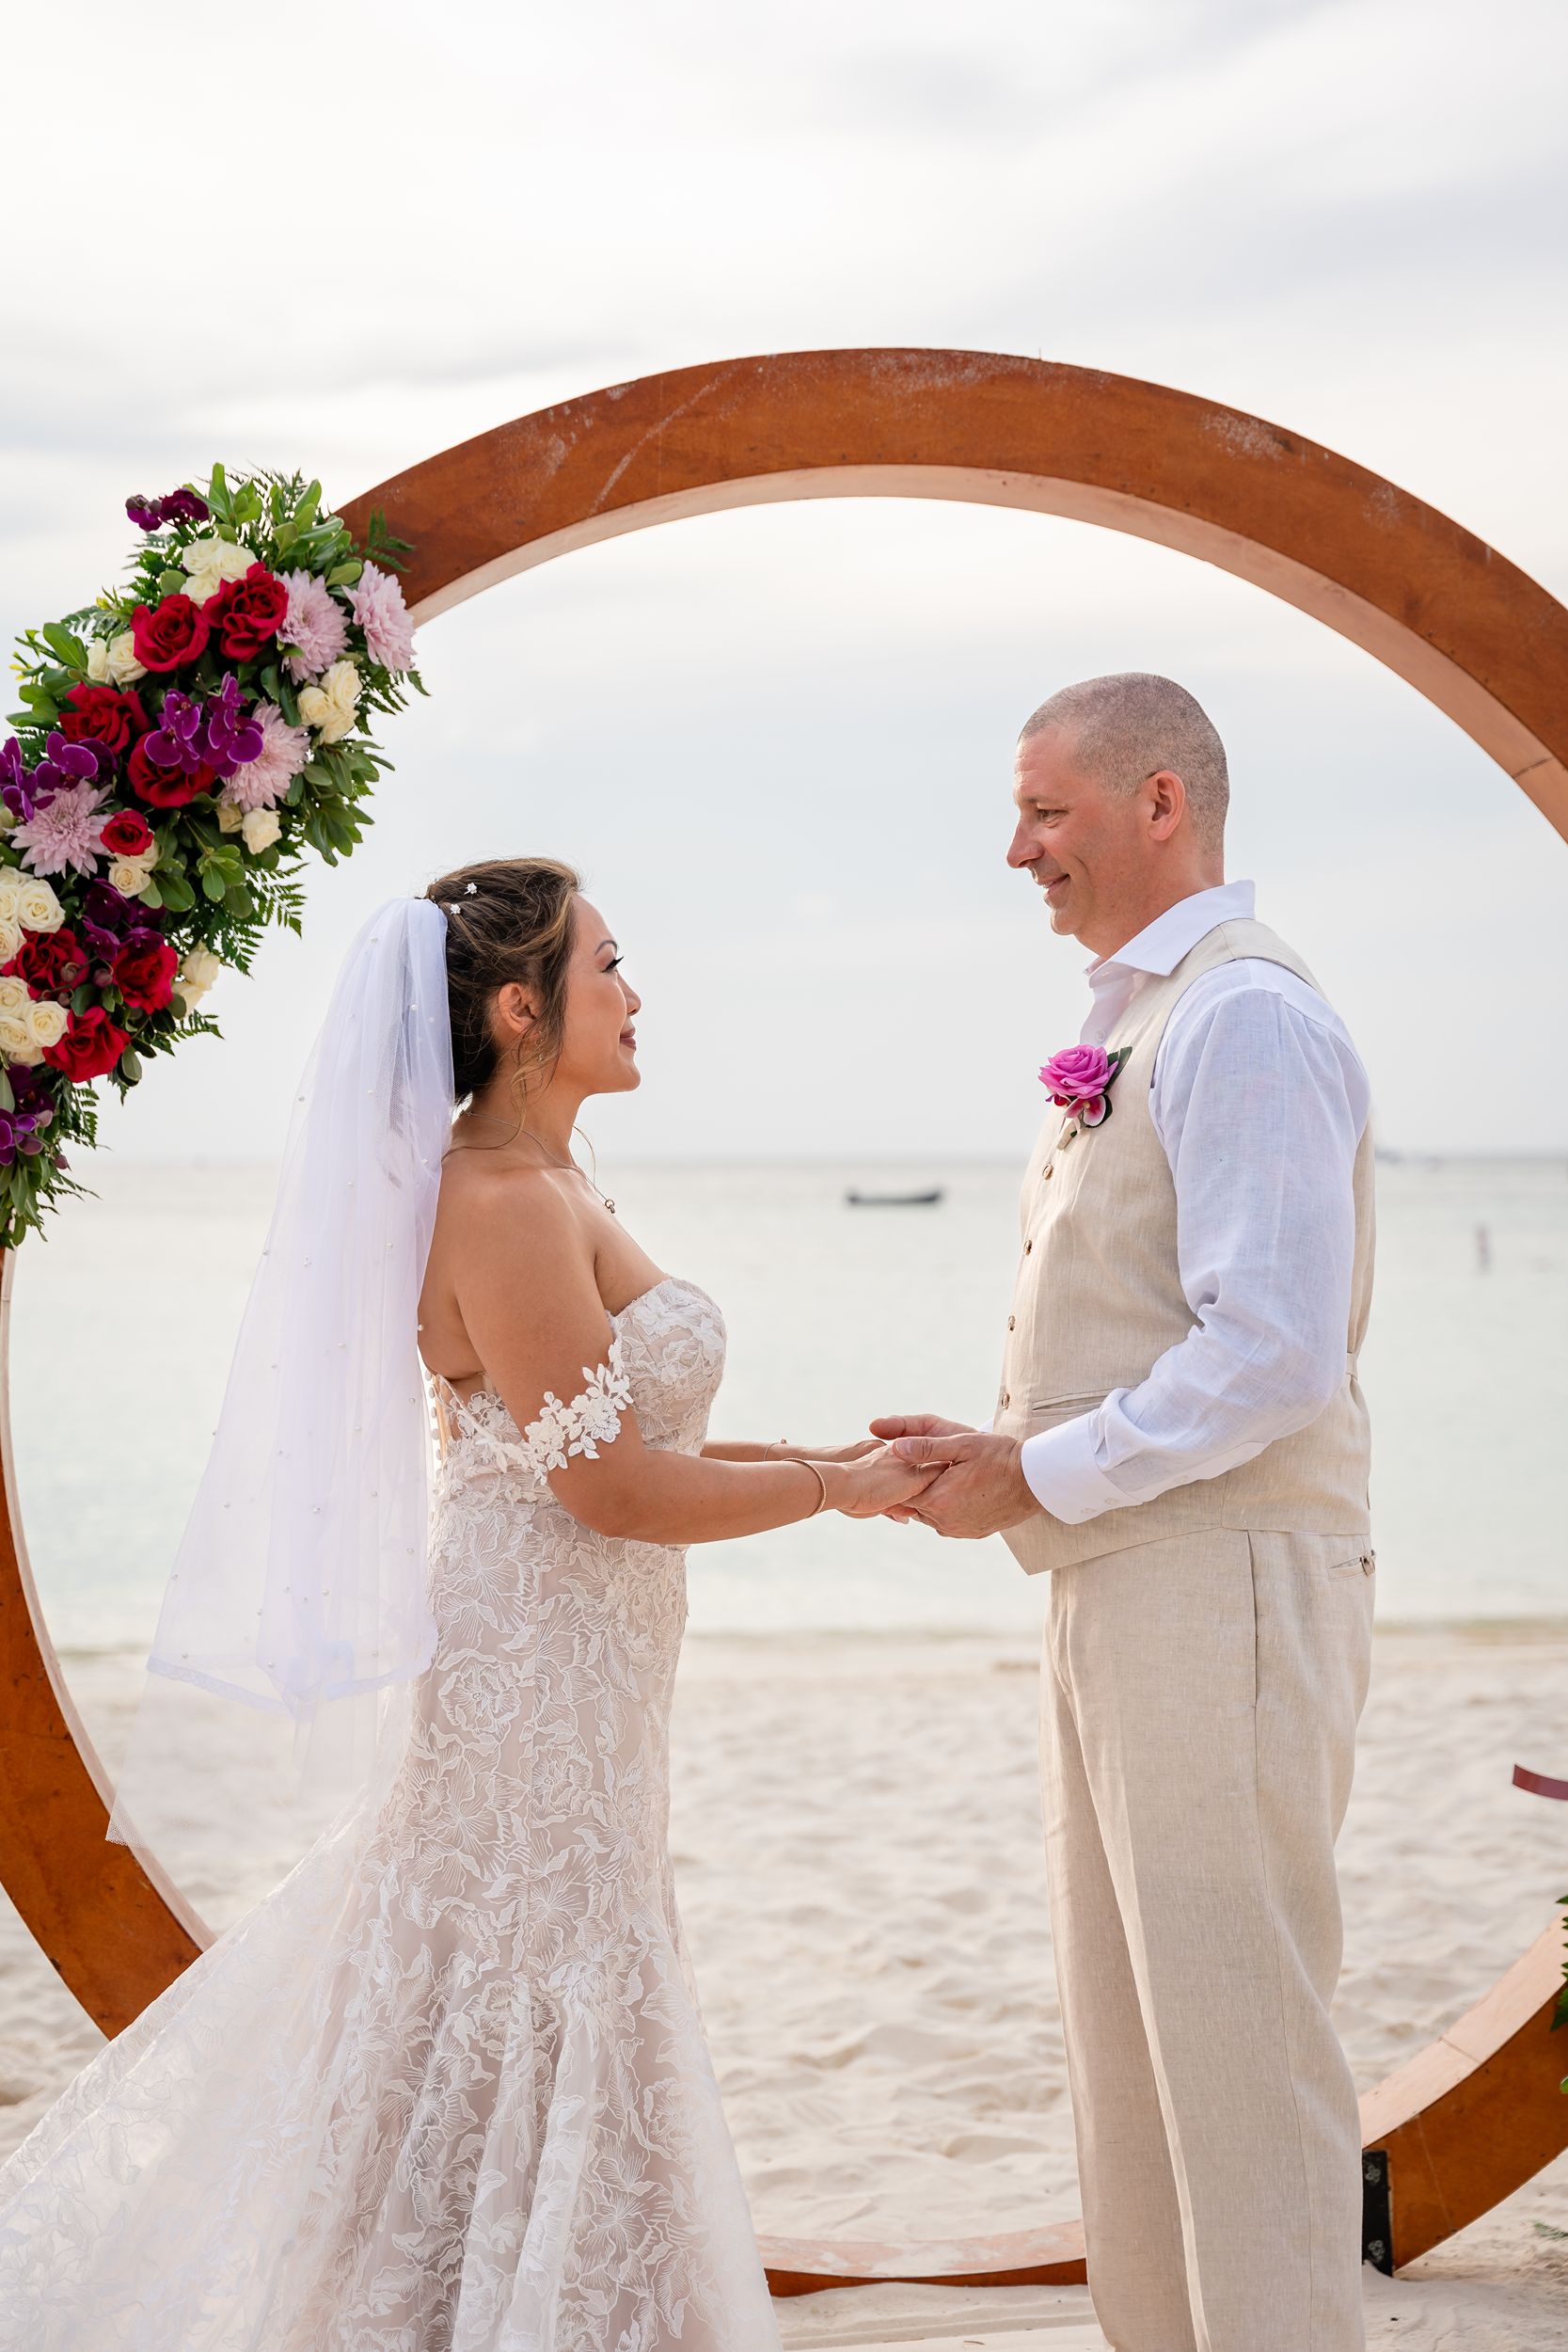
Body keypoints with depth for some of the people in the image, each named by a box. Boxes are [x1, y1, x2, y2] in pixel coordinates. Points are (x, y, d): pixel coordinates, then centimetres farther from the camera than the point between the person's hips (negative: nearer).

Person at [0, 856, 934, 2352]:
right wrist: (835, 1492, -9)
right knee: (537, 2049, -1)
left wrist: (819, 1455, 10)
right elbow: (609, 1485, -20)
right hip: (541, 1673, -10)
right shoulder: (507, 1201, -18)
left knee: (493, 2035, 16)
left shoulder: (537, 1187, 12)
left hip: (549, 1667, 10)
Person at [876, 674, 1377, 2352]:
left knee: (1238, 2040, -4)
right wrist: (998, 1449, 8)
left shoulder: (1244, 1019, -14)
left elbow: (1272, 1354, -23)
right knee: (1121, 2038, 16)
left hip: (1225, 1587, -10)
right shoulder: (1134, 1024, 16)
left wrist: (1040, 1477, -15)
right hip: (1118, 1587, 10)